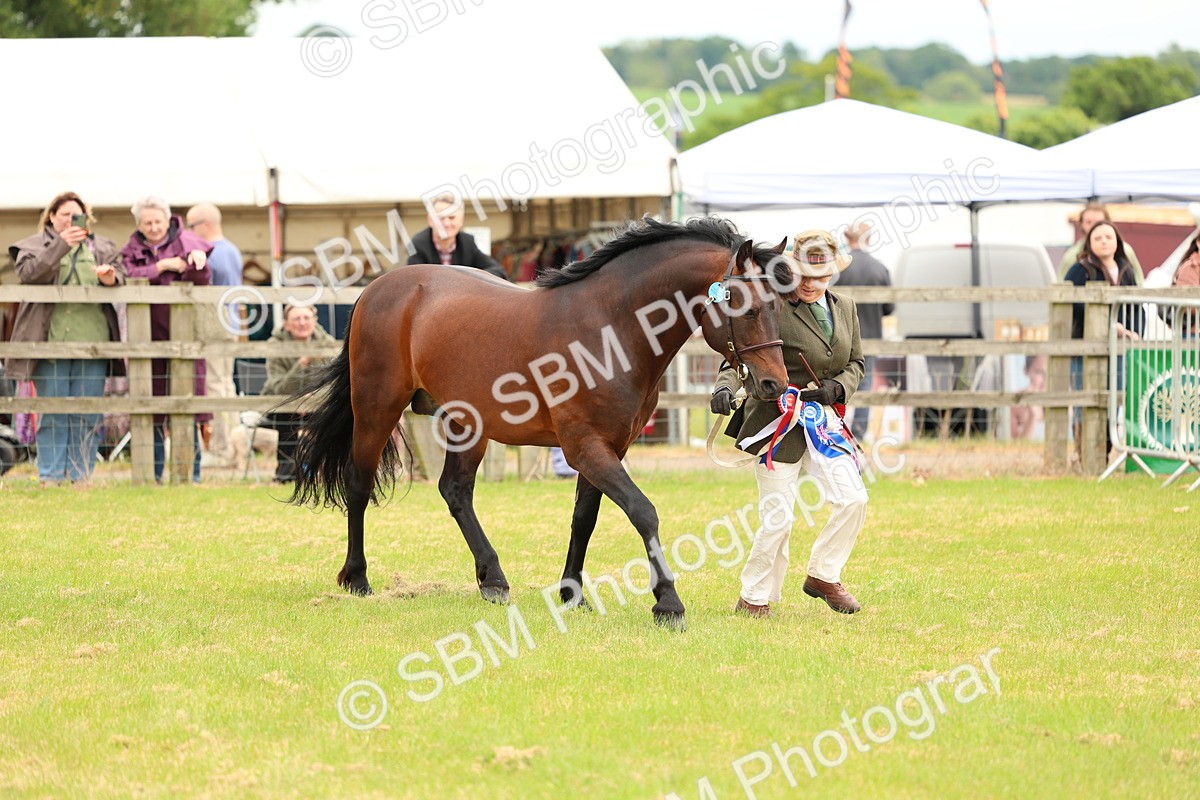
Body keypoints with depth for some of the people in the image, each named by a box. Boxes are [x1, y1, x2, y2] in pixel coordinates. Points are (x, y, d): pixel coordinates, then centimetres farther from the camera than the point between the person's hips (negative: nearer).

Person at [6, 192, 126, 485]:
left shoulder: (101, 247, 18)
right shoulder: (35, 245, 8)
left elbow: (121, 276, 10)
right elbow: (28, 273, -11)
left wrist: (110, 278, -15)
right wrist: (61, 245, -20)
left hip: (92, 339, 3)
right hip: (52, 339, -3)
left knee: (87, 416, 2)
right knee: (52, 414, -1)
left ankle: (82, 475, 7)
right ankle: (50, 476, 3)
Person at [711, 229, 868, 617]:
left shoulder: (845, 308, 8)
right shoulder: (774, 310, -12)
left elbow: (856, 363, 16)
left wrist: (838, 388, -5)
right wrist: (725, 386, -36)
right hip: (778, 422, -6)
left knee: (853, 500, -7)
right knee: (778, 518, -3)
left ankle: (824, 577, 14)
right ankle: (755, 597, 16)